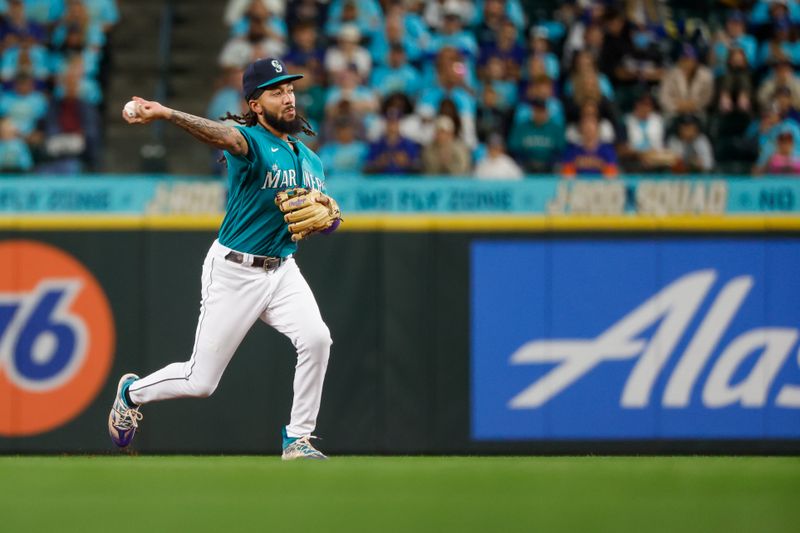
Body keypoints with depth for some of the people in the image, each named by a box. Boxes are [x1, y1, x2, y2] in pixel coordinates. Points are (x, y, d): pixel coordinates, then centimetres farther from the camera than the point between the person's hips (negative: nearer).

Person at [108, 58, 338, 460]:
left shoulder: (310, 160, 9)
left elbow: (329, 224, 17)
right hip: (233, 272, -5)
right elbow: (221, 136, -37)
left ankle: (298, 440, -8)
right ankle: (131, 393, 33)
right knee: (200, 381, 1)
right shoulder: (251, 142, -14)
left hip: (282, 271, 5)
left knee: (316, 338, -22)